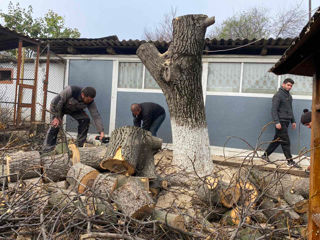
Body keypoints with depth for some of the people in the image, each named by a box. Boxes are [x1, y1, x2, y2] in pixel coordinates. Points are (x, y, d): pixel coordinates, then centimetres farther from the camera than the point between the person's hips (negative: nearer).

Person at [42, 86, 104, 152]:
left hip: (74, 109, 4)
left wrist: (101, 131, -32)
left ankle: (80, 145, -8)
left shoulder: (90, 101, -27)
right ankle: (46, 150, -10)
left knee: (85, 119, -18)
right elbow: (56, 101, -30)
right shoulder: (71, 90, -39)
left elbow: (96, 116, -26)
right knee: (55, 125, -20)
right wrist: (57, 117, -28)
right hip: (57, 107, -3)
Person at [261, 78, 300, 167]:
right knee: (285, 142, -5)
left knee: (277, 140, 11)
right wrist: (277, 122, -21)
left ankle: (265, 155, 19)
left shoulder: (289, 96, 18)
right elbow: (274, 110, -14)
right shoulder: (278, 95, -9)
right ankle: (290, 161, 1)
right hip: (281, 121, -8)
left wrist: (293, 121, 20)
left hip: (286, 122, 8)